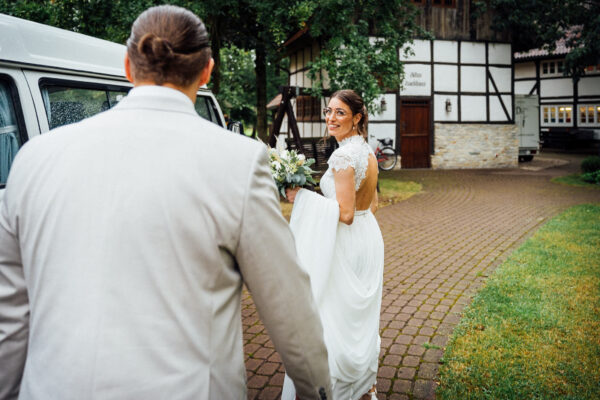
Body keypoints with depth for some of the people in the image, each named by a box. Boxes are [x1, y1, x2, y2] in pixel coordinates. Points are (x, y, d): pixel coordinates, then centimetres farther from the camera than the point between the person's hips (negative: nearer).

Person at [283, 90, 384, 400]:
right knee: (364, 315, 19)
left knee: (338, 318, 4)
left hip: (347, 246, -10)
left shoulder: (343, 155, -21)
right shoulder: (367, 151, 9)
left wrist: (303, 198, -19)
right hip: (369, 236, 10)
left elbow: (345, 213, -24)